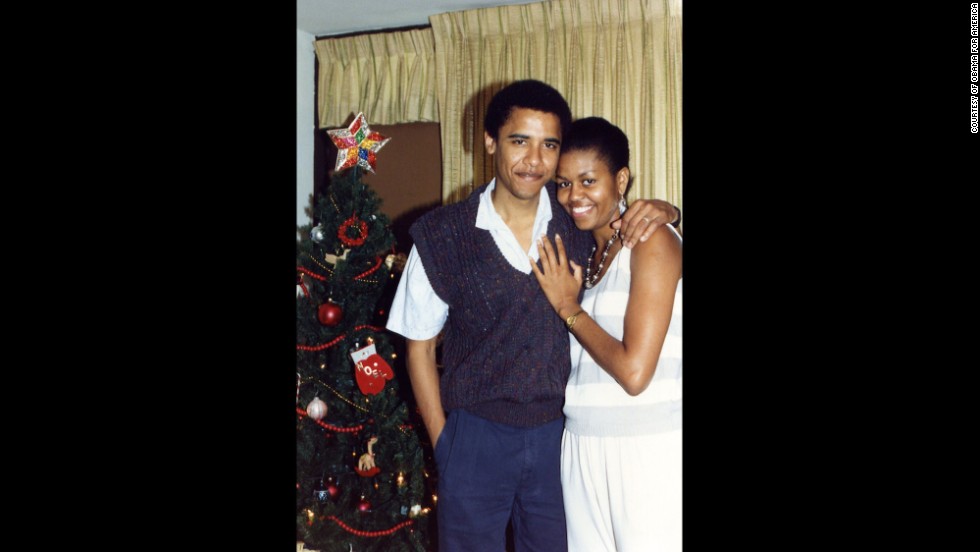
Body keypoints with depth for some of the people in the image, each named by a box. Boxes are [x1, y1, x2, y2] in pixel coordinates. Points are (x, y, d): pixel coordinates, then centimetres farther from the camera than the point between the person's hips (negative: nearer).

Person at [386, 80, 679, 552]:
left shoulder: (579, 220, -3)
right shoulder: (442, 235, -8)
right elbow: (420, 348, 0)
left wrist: (660, 210, -10)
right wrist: (443, 444, -1)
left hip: (558, 436, 2)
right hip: (477, 438, -2)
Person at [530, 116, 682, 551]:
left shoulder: (652, 241, -10)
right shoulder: (581, 251, 12)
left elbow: (634, 372, -17)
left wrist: (569, 309, -8)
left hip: (647, 450, -7)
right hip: (583, 447, 7)